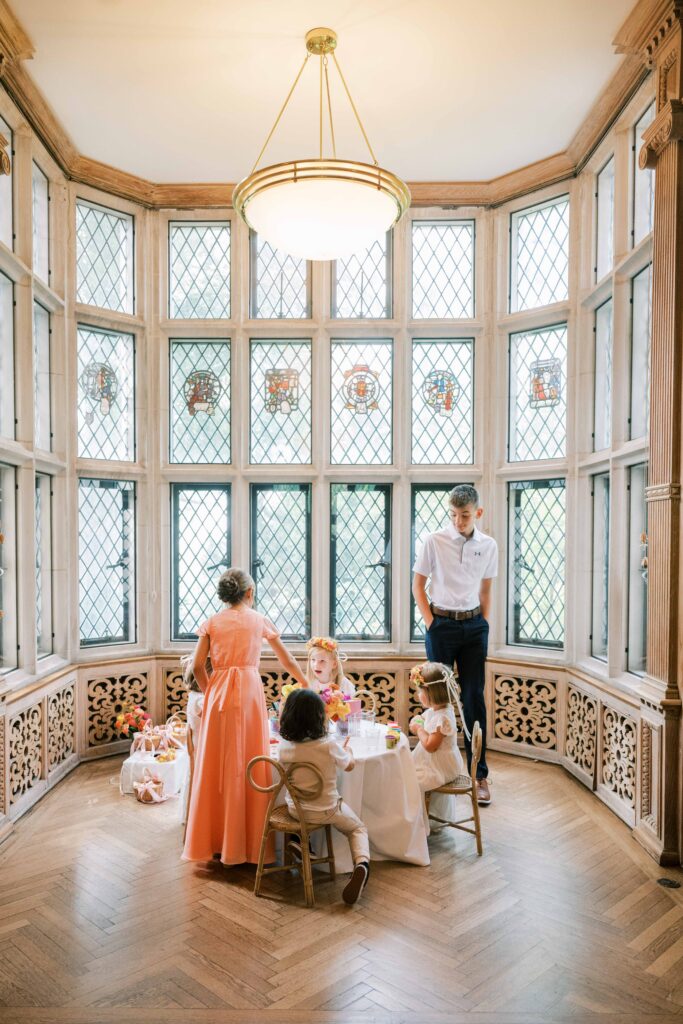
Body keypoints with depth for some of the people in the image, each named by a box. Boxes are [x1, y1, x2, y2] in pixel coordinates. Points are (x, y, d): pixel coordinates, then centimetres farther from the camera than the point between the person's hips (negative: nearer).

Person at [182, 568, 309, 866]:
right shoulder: (259, 620, 7)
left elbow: (197, 666, 1)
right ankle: (244, 843, 10)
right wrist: (305, 683, 29)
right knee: (248, 764, 4)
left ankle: (214, 841, 18)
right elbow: (286, 659, 16)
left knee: (216, 765, 8)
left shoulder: (211, 623, 8)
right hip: (249, 690, -2)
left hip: (218, 693, 2)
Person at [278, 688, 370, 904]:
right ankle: (361, 863, -7)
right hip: (326, 811, -4)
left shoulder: (284, 744, -14)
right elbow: (350, 765, -4)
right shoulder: (329, 745, -24)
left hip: (295, 810, 4)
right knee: (358, 829, 20)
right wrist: (347, 749, 17)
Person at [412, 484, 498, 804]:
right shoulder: (434, 542, -6)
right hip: (442, 624, -2)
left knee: (474, 699, 5)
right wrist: (430, 622, -5)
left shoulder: (488, 546, 3)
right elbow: (418, 586, 1)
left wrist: (484, 625, 7)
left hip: (474, 625, 2)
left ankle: (480, 774, 14)